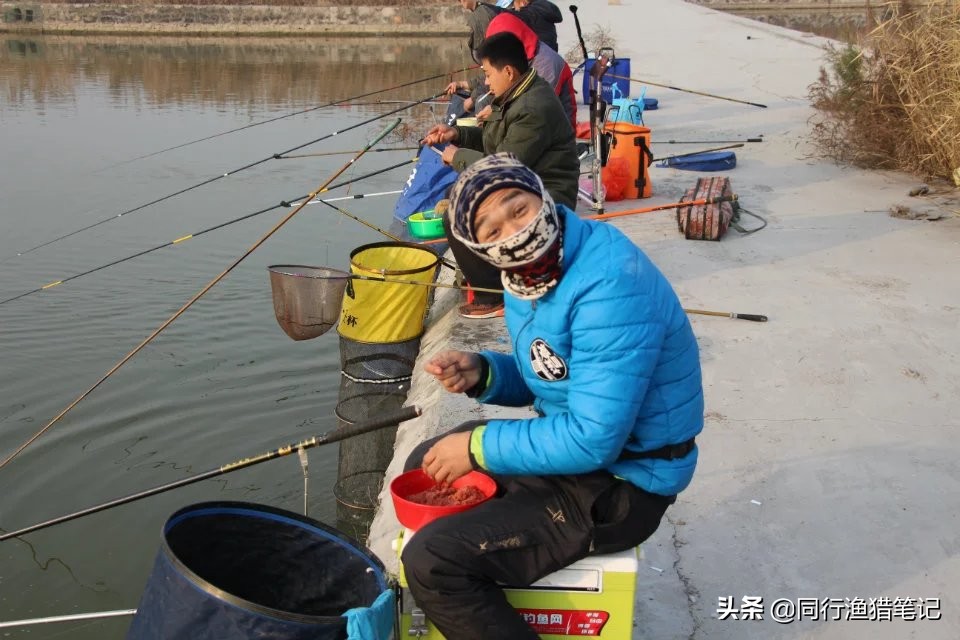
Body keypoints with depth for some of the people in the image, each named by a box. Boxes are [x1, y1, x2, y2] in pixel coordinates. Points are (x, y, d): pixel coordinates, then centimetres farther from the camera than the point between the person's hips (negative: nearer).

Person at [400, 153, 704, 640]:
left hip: (620, 482, -10)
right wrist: (480, 373, -6)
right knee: (426, 466, 23)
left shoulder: (610, 285, -30)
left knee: (431, 563, -19)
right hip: (571, 437, 10)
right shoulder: (529, 271, 0)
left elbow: (593, 440, -30)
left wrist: (479, 447, -19)